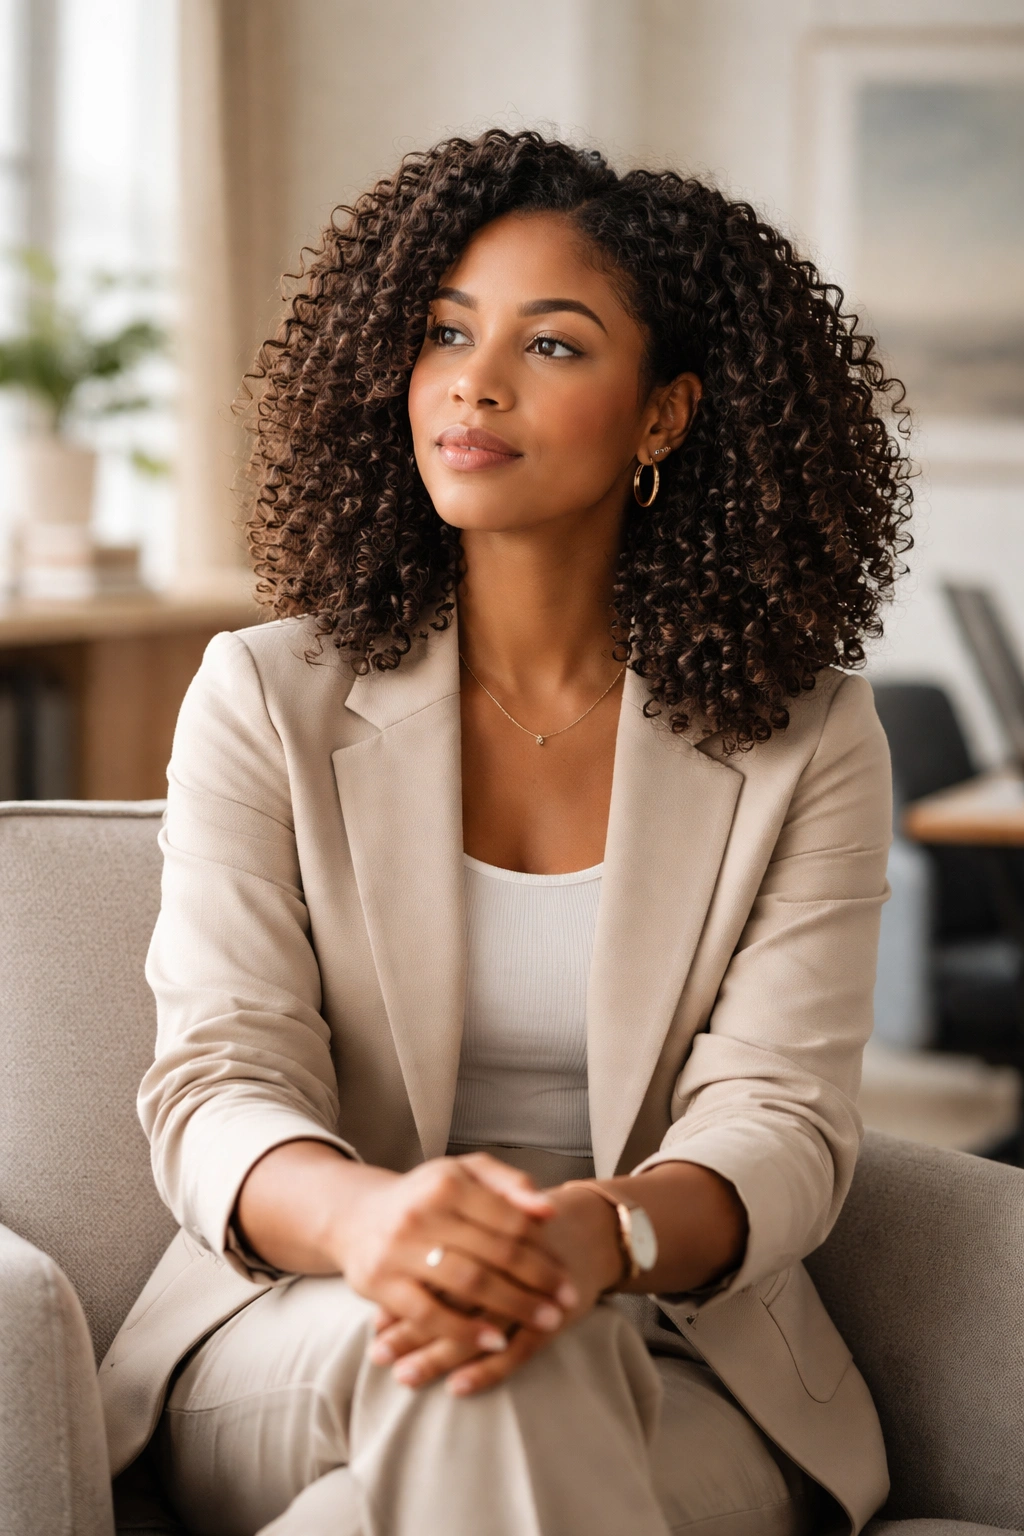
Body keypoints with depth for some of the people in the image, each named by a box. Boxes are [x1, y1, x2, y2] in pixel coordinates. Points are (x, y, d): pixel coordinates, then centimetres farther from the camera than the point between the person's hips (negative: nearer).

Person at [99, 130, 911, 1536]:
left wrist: (606, 1234, -33)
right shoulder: (267, 699, 2)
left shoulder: (802, 738, 2)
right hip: (298, 1346, 0)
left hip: (678, 1375, 0)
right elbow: (219, 1083, -8)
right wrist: (367, 1215, -34)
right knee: (446, 1351, -36)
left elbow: (779, 1118, -7)